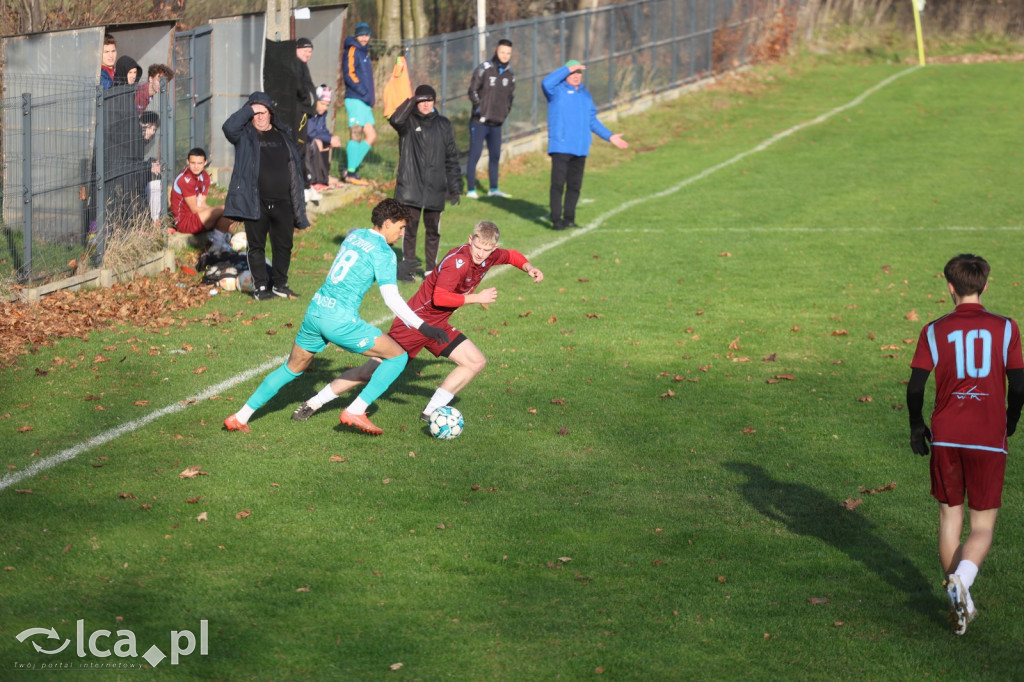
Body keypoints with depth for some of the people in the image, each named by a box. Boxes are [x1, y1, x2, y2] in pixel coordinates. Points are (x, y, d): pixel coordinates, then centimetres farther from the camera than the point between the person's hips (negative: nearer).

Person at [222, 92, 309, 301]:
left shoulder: (283, 135, 13)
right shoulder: (245, 135, 2)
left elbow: (294, 167, 15)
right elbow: (229, 127, -21)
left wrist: (297, 202, 11)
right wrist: (249, 110, -13)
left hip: (282, 202, 3)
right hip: (256, 202, -3)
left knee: (284, 245, 7)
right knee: (256, 246, 3)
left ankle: (279, 284, 21)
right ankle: (260, 286, 11)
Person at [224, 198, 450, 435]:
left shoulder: (353, 235, 14)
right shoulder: (383, 252, -7)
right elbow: (392, 299, -13)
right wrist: (423, 327, -12)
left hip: (315, 310, 8)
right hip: (340, 319, -7)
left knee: (292, 369, 25)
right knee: (398, 357, 4)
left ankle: (240, 417, 24)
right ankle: (356, 411, -3)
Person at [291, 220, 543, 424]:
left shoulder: (488, 257, 0)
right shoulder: (458, 260, -25)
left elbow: (511, 255, 22)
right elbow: (440, 297, -34)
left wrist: (528, 267, 3)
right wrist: (477, 298, -27)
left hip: (438, 324, 8)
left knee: (476, 362, -1)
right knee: (378, 369, -5)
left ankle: (431, 412, 3)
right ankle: (313, 403, 6)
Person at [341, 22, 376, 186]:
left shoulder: (364, 52, 22)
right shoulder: (352, 51, -7)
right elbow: (349, 74, -18)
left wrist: (370, 99, 17)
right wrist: (364, 92, -22)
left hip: (365, 103, 9)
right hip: (355, 100, -9)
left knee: (371, 137, 8)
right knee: (356, 135, -10)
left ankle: (351, 168, 11)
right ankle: (351, 173, -7)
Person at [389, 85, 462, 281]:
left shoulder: (443, 125, 11)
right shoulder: (409, 121, 2)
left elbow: (451, 158, 13)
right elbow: (395, 120, -24)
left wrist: (455, 187, 10)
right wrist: (411, 101, -17)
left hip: (435, 189, 3)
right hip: (410, 186, -2)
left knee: (433, 229, 7)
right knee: (410, 225, -6)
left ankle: (431, 268, 16)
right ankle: (408, 263, 5)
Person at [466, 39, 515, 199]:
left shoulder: (509, 75, 9)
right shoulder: (484, 69, -8)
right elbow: (473, 91, -7)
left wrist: (505, 111, 5)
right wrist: (479, 108, -14)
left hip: (496, 123, 6)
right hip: (479, 122, -6)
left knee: (495, 155, 10)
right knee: (475, 154, -3)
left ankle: (494, 189, 19)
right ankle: (470, 189, 1)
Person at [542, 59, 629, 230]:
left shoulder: (585, 95, 20)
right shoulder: (557, 90, 2)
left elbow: (592, 121, 26)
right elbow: (546, 83, -21)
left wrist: (610, 136, 21)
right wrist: (568, 69, -16)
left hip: (580, 147, 6)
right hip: (560, 146, -6)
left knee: (575, 185, 8)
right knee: (558, 183, -9)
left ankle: (569, 219, 16)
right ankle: (556, 220, -7)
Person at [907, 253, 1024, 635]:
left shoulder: (935, 332, -1)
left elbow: (915, 387, -4)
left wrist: (916, 427, 12)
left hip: (945, 437, 1)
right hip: (989, 440, -1)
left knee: (950, 517, 15)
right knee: (983, 525, 6)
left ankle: (960, 606, 15)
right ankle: (961, 580, -23)